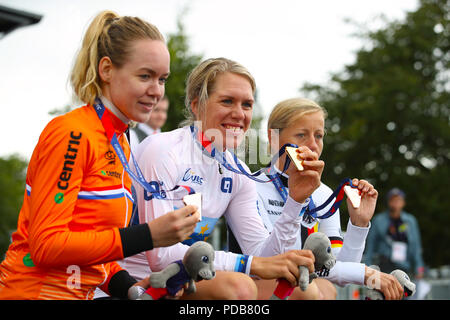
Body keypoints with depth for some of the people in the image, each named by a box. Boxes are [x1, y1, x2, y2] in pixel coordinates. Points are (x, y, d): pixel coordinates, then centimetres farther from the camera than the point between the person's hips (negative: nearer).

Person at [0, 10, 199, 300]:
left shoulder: (120, 144, 12)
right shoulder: (73, 134, -13)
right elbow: (46, 244, -18)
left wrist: (126, 286, -3)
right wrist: (148, 235, -20)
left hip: (80, 293, 8)